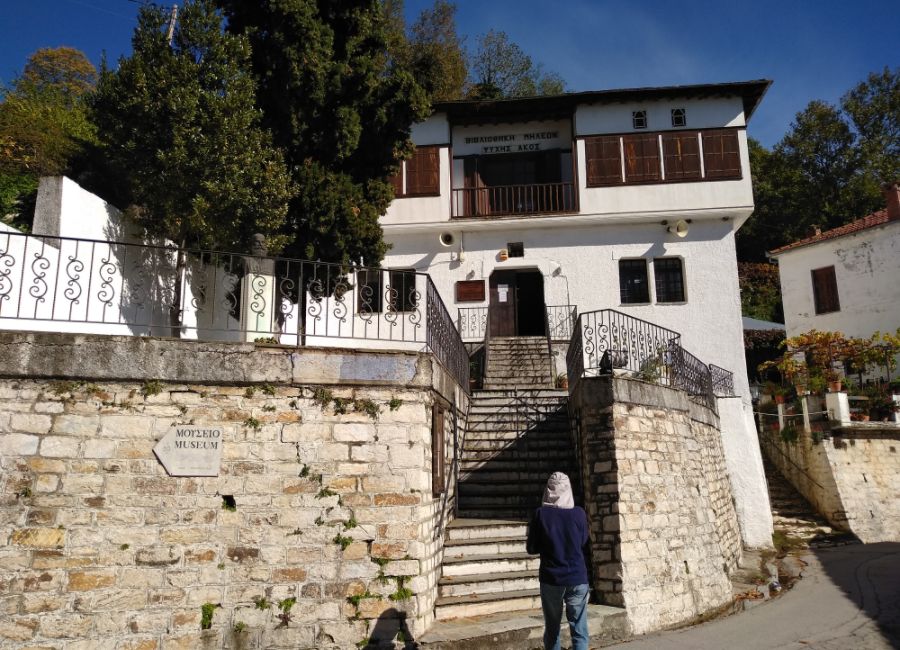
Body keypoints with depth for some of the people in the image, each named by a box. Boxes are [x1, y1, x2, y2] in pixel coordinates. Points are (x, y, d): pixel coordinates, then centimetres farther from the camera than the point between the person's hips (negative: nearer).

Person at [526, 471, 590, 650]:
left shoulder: (541, 514, -7)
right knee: (579, 630, 5)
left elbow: (531, 548, -2)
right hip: (577, 578, 0)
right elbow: (583, 542, 11)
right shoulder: (579, 513, -5)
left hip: (551, 579, 0)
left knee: (552, 630, 13)